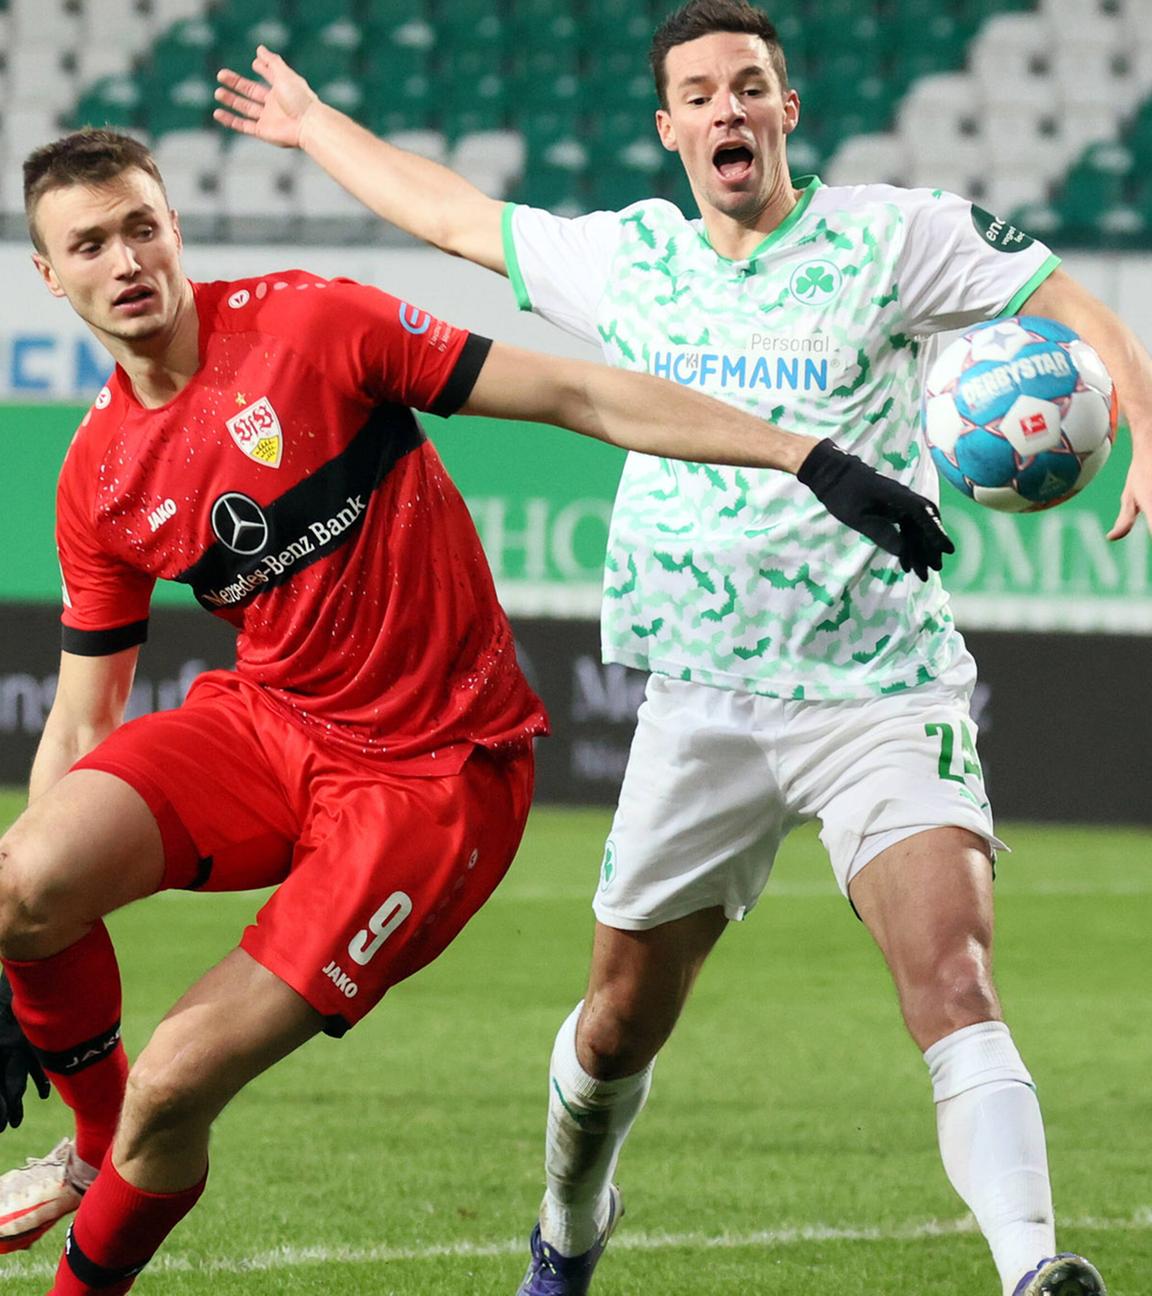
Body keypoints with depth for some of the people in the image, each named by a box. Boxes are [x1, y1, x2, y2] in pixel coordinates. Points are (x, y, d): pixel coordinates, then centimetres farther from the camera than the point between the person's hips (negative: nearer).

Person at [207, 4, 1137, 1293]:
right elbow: (452, 215, 25)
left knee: (952, 983, -23)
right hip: (701, 705, 4)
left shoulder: (892, 234, -1)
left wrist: (1146, 442, -19)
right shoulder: (627, 257, 10)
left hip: (883, 691, -4)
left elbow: (1079, 314, -2)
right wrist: (313, 125, 36)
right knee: (619, 1025, 11)